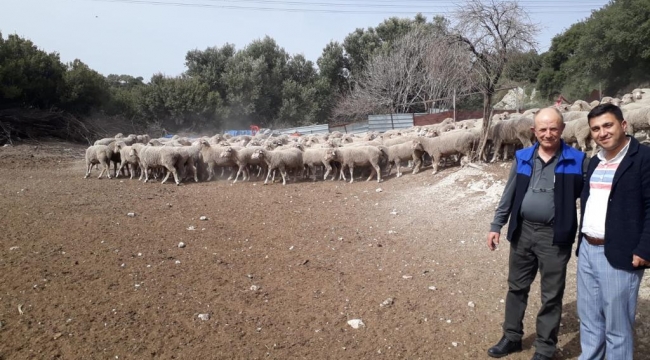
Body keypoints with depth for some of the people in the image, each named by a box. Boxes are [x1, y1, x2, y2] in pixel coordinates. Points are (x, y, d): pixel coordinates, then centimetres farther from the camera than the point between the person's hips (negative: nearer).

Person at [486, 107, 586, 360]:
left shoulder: (576, 161, -6)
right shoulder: (522, 158, 3)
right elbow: (509, 195, 8)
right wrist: (496, 226, 6)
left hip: (555, 236, -3)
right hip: (522, 232, 3)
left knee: (551, 296, 7)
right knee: (516, 287, 15)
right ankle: (512, 337, 32)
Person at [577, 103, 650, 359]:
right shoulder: (595, 162, 14)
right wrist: (582, 240, 14)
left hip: (619, 255, -7)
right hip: (587, 251, 7)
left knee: (617, 326, 3)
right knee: (588, 319, 18)